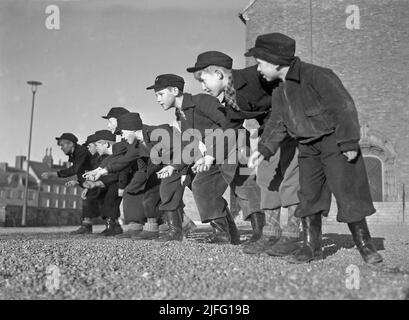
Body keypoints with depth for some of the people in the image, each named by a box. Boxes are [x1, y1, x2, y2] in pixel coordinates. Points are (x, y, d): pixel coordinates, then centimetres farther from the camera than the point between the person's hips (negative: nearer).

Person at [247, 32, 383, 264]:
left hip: (335, 142, -7)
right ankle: (312, 246, 14)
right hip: (309, 147, 7)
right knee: (308, 195, 5)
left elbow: (344, 107, -17)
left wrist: (349, 143, -18)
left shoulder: (317, 76, -18)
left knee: (347, 192, -7)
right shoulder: (280, 93, 7)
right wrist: (264, 149, -5)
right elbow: (277, 123, 9)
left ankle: (365, 245, 7)